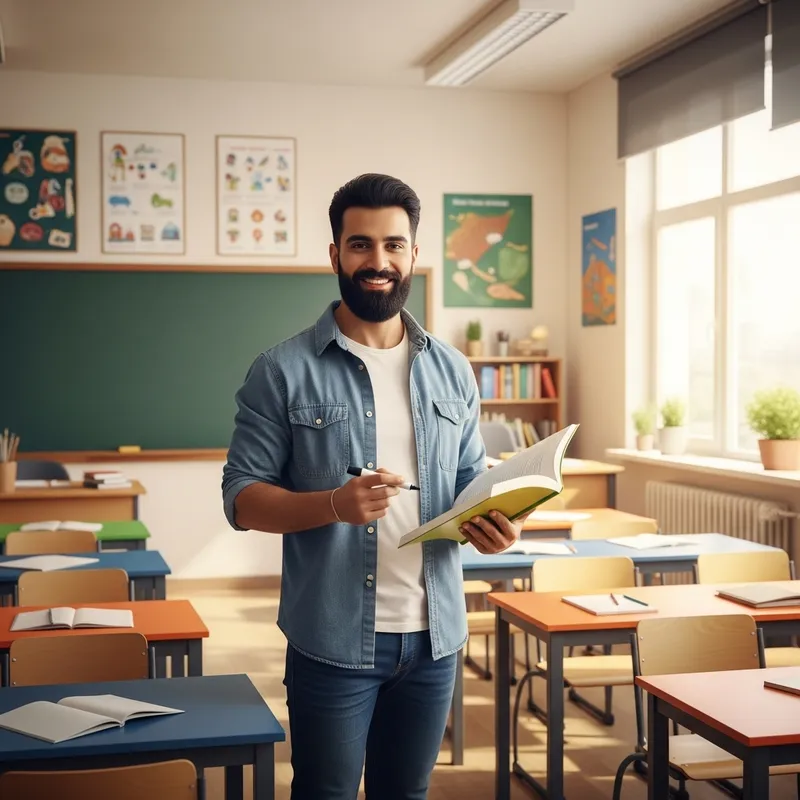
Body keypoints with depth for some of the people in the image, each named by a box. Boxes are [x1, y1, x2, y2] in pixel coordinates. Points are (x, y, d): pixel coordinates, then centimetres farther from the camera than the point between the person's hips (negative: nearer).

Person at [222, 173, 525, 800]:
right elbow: (242, 498, -7)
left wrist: (496, 522, -9)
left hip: (433, 634, 4)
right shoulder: (284, 371, -6)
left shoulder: (452, 371, 7)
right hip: (333, 638, -4)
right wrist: (335, 504, -25)